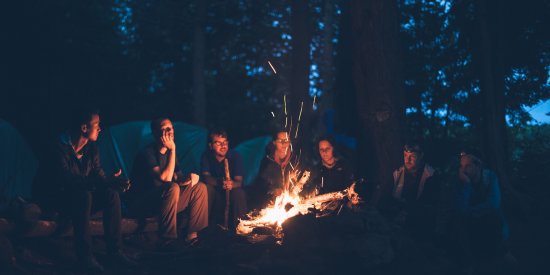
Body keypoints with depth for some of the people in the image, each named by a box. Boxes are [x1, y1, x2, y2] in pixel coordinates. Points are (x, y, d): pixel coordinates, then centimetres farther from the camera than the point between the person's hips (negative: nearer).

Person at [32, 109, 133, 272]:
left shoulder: (91, 149, 1)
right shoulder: (60, 148, -23)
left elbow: (99, 176, -1)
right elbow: (67, 179, -38)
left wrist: (112, 182, -26)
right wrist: (106, 182, -46)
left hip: (77, 199, 7)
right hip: (51, 199, -7)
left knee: (111, 194, -17)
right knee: (83, 195, -36)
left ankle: (114, 251, -12)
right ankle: (84, 256, -31)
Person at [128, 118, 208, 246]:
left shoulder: (169, 152, 9)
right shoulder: (147, 153, -16)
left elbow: (177, 179, 14)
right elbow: (165, 178, -28)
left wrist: (189, 178, -10)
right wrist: (172, 150, -24)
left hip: (165, 200, 8)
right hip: (141, 204, -8)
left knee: (200, 187, 1)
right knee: (172, 188, -35)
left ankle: (192, 233, -1)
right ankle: (167, 241, -29)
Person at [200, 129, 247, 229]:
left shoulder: (235, 156, -8)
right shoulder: (206, 156, -4)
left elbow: (239, 181, -18)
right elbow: (206, 177, -19)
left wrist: (232, 184, -45)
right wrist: (219, 182, -43)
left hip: (231, 192, -1)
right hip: (215, 193, 1)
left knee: (239, 192, -32)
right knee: (207, 188, -29)